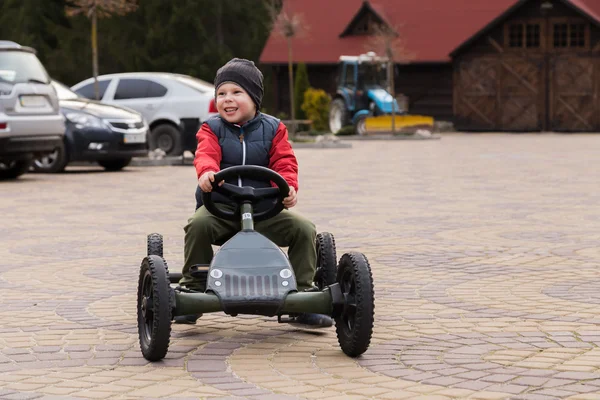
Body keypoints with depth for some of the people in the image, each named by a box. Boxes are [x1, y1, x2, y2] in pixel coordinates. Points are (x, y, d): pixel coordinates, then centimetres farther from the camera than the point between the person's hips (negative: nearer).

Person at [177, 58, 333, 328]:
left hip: (263, 209, 1)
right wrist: (207, 171, -39)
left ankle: (303, 294, -5)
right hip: (219, 206, -1)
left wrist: (289, 186, -25)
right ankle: (192, 290, -17)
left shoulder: (272, 129, 8)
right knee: (198, 225, -33)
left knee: (303, 229, -18)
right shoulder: (212, 129, 6)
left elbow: (284, 162, -2)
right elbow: (206, 154, -13)